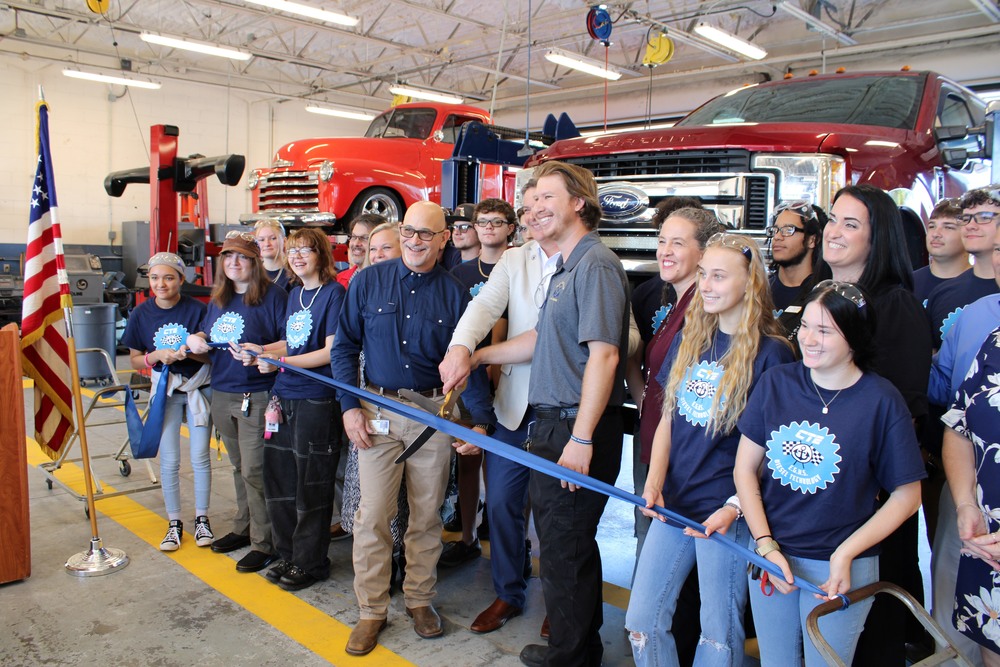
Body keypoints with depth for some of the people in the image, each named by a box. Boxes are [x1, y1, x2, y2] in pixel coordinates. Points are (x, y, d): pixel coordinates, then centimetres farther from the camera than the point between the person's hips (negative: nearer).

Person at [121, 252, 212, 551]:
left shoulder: (197, 309, -12)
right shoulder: (141, 313, -5)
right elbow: (135, 359, 1)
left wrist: (190, 353, -26)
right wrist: (158, 355, -19)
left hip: (199, 388, -2)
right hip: (165, 390, 2)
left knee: (200, 457, 4)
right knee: (169, 461, 5)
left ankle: (201, 519, 21)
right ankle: (174, 523, 21)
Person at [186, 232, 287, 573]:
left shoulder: (273, 296, -9)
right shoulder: (218, 299, 14)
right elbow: (205, 333, 25)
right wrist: (194, 340, 3)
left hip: (256, 397, -7)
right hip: (222, 395, 7)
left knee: (254, 470, -4)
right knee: (239, 467, 18)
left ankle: (264, 543, 7)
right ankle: (243, 529, 32)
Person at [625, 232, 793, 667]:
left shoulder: (771, 353, -11)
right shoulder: (688, 340, 6)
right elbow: (667, 421, 8)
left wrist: (735, 506, -18)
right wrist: (654, 482, -6)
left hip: (725, 510, -5)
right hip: (673, 502, 5)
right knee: (641, 623, 10)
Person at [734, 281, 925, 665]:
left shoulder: (881, 401, -12)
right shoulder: (776, 383, -4)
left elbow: (906, 496, -6)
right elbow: (745, 467, -1)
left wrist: (846, 553, -15)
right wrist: (766, 545, -9)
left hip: (841, 566, -2)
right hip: (770, 554, 3)